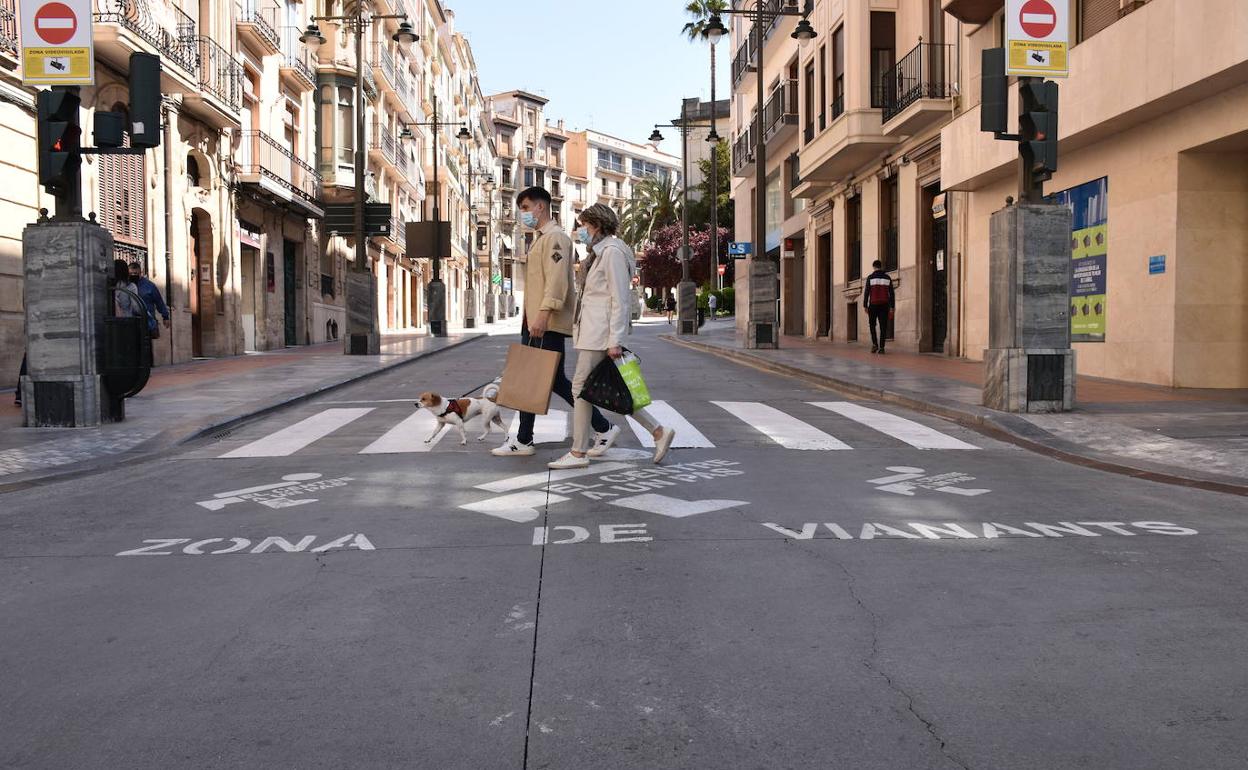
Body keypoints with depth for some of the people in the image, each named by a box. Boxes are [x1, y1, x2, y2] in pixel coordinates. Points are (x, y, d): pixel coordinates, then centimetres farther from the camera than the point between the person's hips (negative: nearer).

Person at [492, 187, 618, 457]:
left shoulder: (555, 237, -11)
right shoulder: (540, 239, 21)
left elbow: (557, 279, -22)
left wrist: (544, 314, -30)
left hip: (549, 324, -10)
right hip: (534, 323, 10)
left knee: (554, 380, -6)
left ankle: (603, 428, 3)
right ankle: (523, 441, 12)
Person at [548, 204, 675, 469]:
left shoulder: (612, 252, -10)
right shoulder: (600, 252, 20)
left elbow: (619, 299, -16)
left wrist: (614, 340, -20)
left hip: (600, 332, -10)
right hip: (592, 330, 10)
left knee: (581, 387, -7)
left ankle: (578, 453, 0)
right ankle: (658, 432, 12)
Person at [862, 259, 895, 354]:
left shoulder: (870, 278, -3)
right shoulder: (888, 278, 5)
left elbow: (866, 292, -6)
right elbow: (891, 293, 2)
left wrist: (865, 306, -2)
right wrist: (892, 307, 5)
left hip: (873, 305, -2)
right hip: (884, 305, 2)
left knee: (872, 325, 13)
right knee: (883, 327, 3)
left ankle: (875, 344, -4)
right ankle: (881, 348, -5)